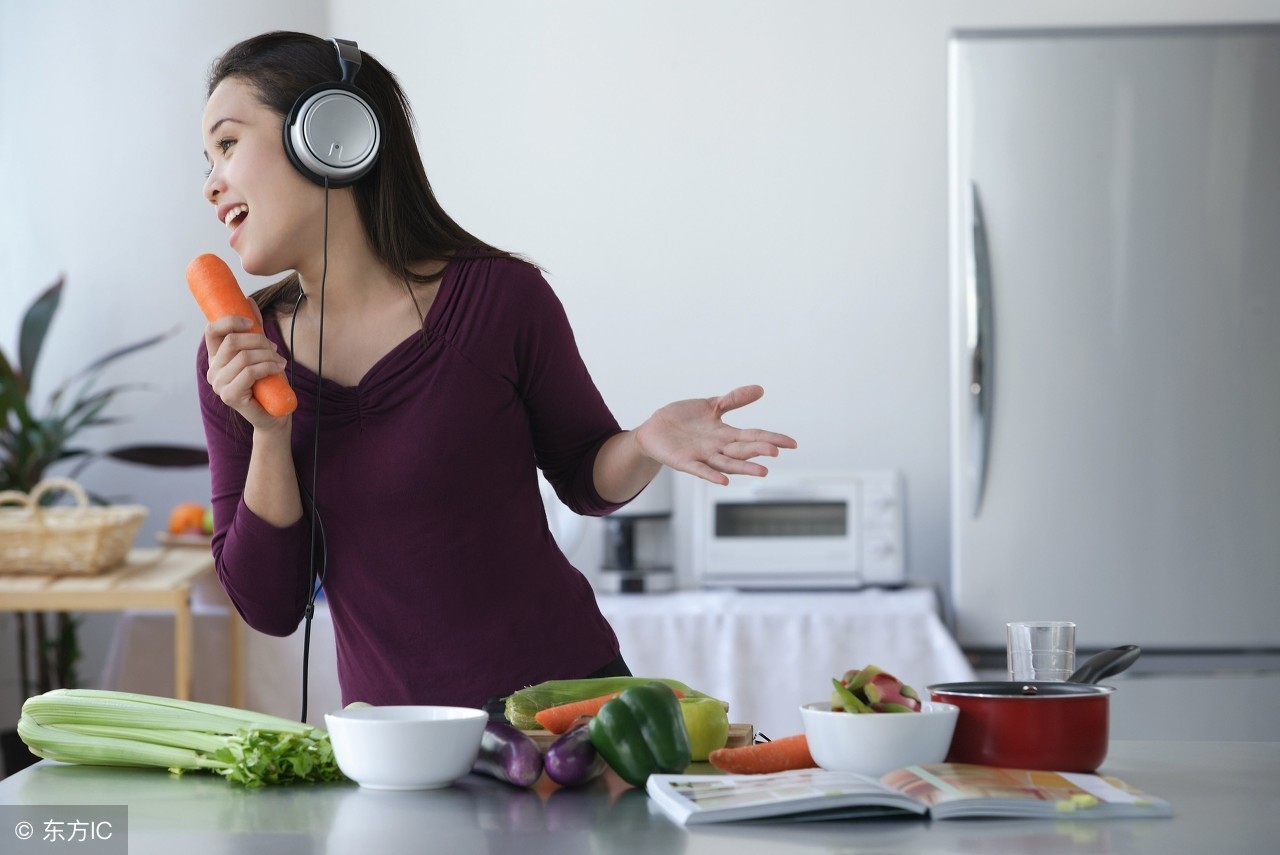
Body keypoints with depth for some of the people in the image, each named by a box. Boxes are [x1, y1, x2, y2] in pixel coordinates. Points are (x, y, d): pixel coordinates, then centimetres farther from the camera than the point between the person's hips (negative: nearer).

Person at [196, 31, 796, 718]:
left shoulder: (500, 297, -7)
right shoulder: (236, 356, 0)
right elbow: (269, 607, 0)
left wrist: (646, 445, -13)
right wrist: (269, 434, -13)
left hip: (560, 694, -2)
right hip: (392, 733, 2)